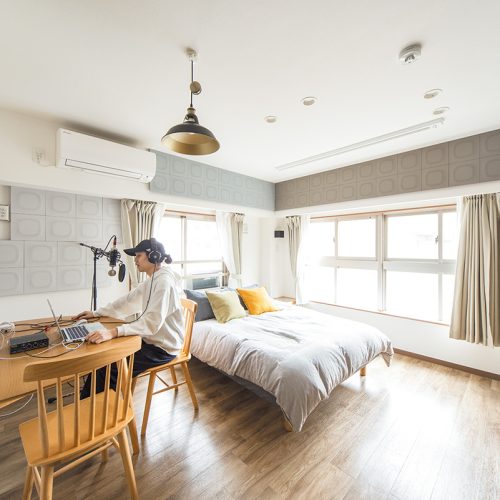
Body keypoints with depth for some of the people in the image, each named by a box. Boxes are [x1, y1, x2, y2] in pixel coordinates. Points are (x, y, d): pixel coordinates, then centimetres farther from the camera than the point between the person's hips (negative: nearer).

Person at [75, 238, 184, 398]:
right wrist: (96, 313, 11)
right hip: (151, 340, 9)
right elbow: (126, 301, 15)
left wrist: (114, 332, -39)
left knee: (110, 369, -9)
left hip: (163, 348, -8)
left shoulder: (164, 281, -24)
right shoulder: (151, 281, 7)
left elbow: (152, 322, -32)